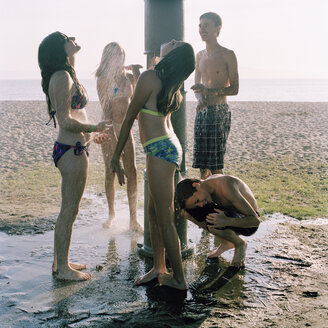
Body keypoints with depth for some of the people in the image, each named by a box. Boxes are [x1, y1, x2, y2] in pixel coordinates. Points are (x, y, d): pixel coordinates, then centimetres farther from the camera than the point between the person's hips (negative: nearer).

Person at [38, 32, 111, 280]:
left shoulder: (68, 75, 17)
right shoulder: (62, 77, -15)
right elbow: (66, 120, -20)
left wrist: (91, 135, 22)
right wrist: (94, 128, -9)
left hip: (75, 147, 10)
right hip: (72, 150, -10)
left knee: (69, 209, 17)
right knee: (70, 210, -1)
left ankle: (61, 262, 29)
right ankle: (62, 268, 11)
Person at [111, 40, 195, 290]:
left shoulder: (150, 77, -14)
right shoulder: (172, 83, 11)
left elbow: (130, 119, -8)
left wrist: (116, 157, -1)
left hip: (161, 150, -10)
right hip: (168, 146, 10)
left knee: (165, 218, -2)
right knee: (154, 212, 17)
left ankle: (179, 278, 7)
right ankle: (159, 268, 27)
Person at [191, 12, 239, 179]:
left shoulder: (227, 55, -4)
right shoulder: (199, 56, 16)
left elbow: (234, 89, -7)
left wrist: (208, 90, -21)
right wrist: (200, 98, -5)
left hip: (219, 111, -6)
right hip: (201, 111, 7)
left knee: (215, 167, -8)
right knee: (202, 164, 9)